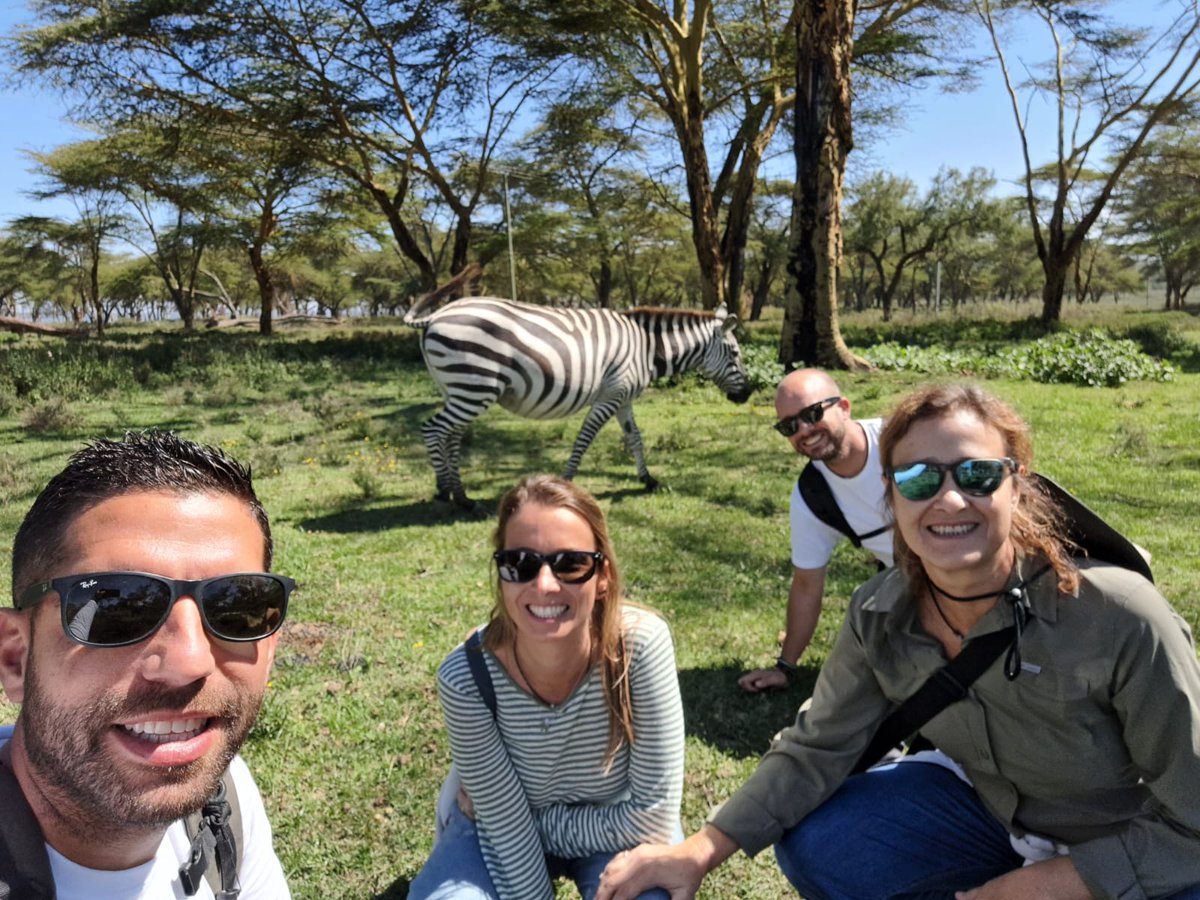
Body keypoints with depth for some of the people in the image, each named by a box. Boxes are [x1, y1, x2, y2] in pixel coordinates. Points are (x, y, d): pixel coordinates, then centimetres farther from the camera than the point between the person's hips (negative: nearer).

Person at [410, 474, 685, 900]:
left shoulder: (642, 643, -32)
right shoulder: (466, 676, -30)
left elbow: (654, 816, -23)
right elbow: (506, 828, -19)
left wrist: (539, 822, -19)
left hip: (616, 826, 0)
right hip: (502, 827, 1)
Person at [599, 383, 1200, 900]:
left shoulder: (1120, 620, -32)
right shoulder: (880, 616, -19)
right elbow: (818, 747, -10)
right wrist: (702, 850, -18)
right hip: (993, 809, 4)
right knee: (815, 846, -9)